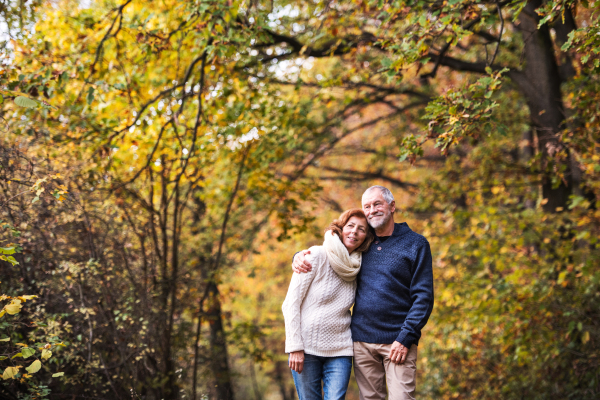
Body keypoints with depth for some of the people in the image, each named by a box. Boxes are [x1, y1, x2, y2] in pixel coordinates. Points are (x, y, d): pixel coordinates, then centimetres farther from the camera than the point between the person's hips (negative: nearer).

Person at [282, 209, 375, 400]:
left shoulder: (357, 267, 6)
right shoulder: (317, 256, -8)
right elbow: (291, 303, -9)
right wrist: (295, 347, -13)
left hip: (340, 351, 3)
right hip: (306, 347, -3)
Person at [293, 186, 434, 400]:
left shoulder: (416, 244, 2)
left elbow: (423, 296, -3)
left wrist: (406, 338, -11)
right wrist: (300, 257, 0)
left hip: (397, 341, -4)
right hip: (362, 342, 4)